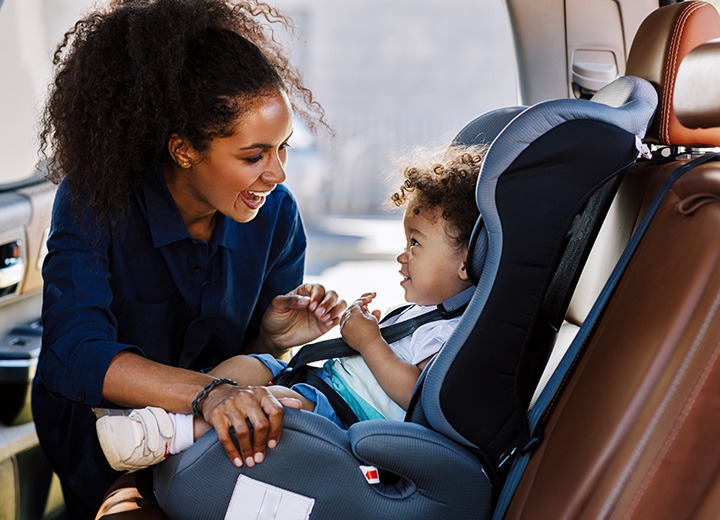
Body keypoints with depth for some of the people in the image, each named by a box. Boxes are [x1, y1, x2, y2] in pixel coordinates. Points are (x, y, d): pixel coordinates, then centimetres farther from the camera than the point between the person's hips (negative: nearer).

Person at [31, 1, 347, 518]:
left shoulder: (276, 214, -10)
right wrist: (208, 392, -52)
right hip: (97, 432, -3)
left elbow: (245, 361, 2)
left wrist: (274, 339, -24)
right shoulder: (93, 203, -22)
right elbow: (75, 353, -37)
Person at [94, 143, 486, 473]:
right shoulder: (420, 310, 23)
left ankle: (176, 434, -39)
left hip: (351, 411, -11)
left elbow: (416, 393, -23)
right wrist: (362, 325, 14)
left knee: (282, 399, -34)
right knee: (241, 365, -1)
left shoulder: (454, 331, -11)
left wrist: (369, 342, -17)